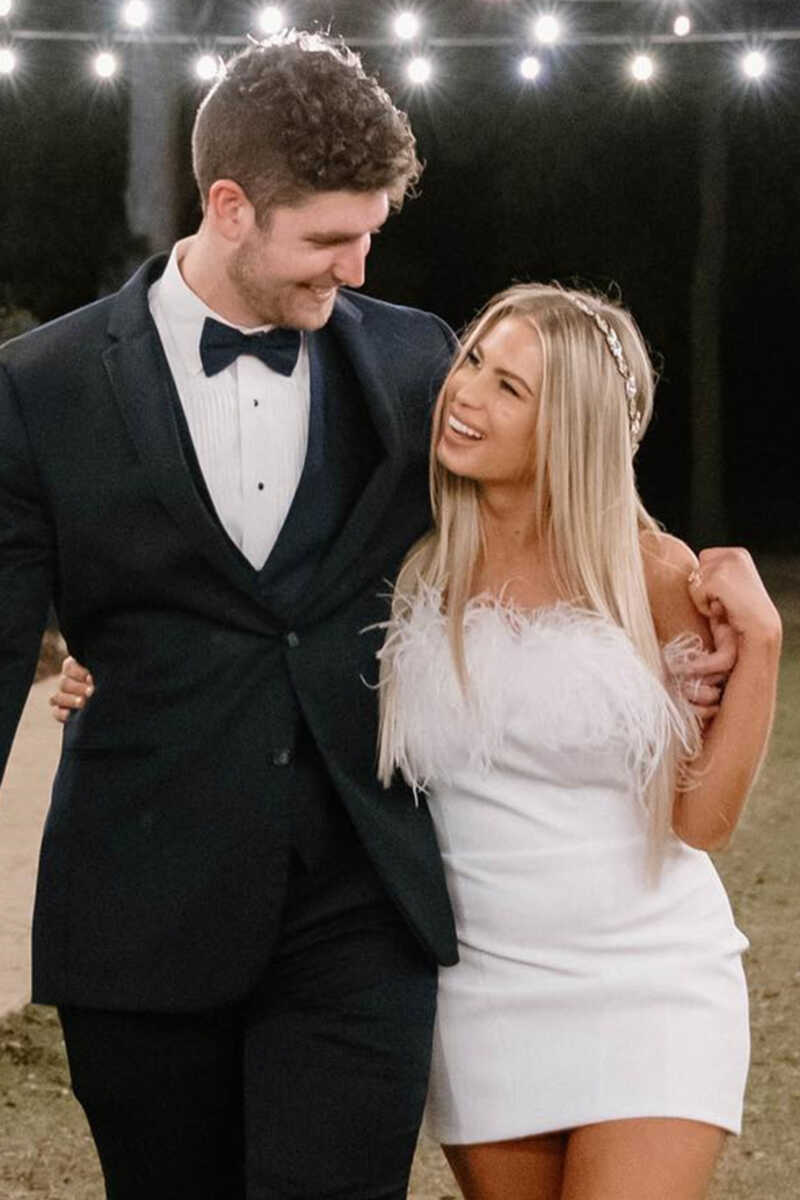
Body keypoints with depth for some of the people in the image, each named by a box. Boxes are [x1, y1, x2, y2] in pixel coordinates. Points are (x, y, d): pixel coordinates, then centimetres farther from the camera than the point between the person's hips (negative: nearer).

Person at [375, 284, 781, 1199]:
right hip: (485, 995, 2)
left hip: (648, 989, -2)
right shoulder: (411, 567, -2)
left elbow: (703, 816, -6)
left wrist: (758, 640, -14)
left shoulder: (652, 575, -6)